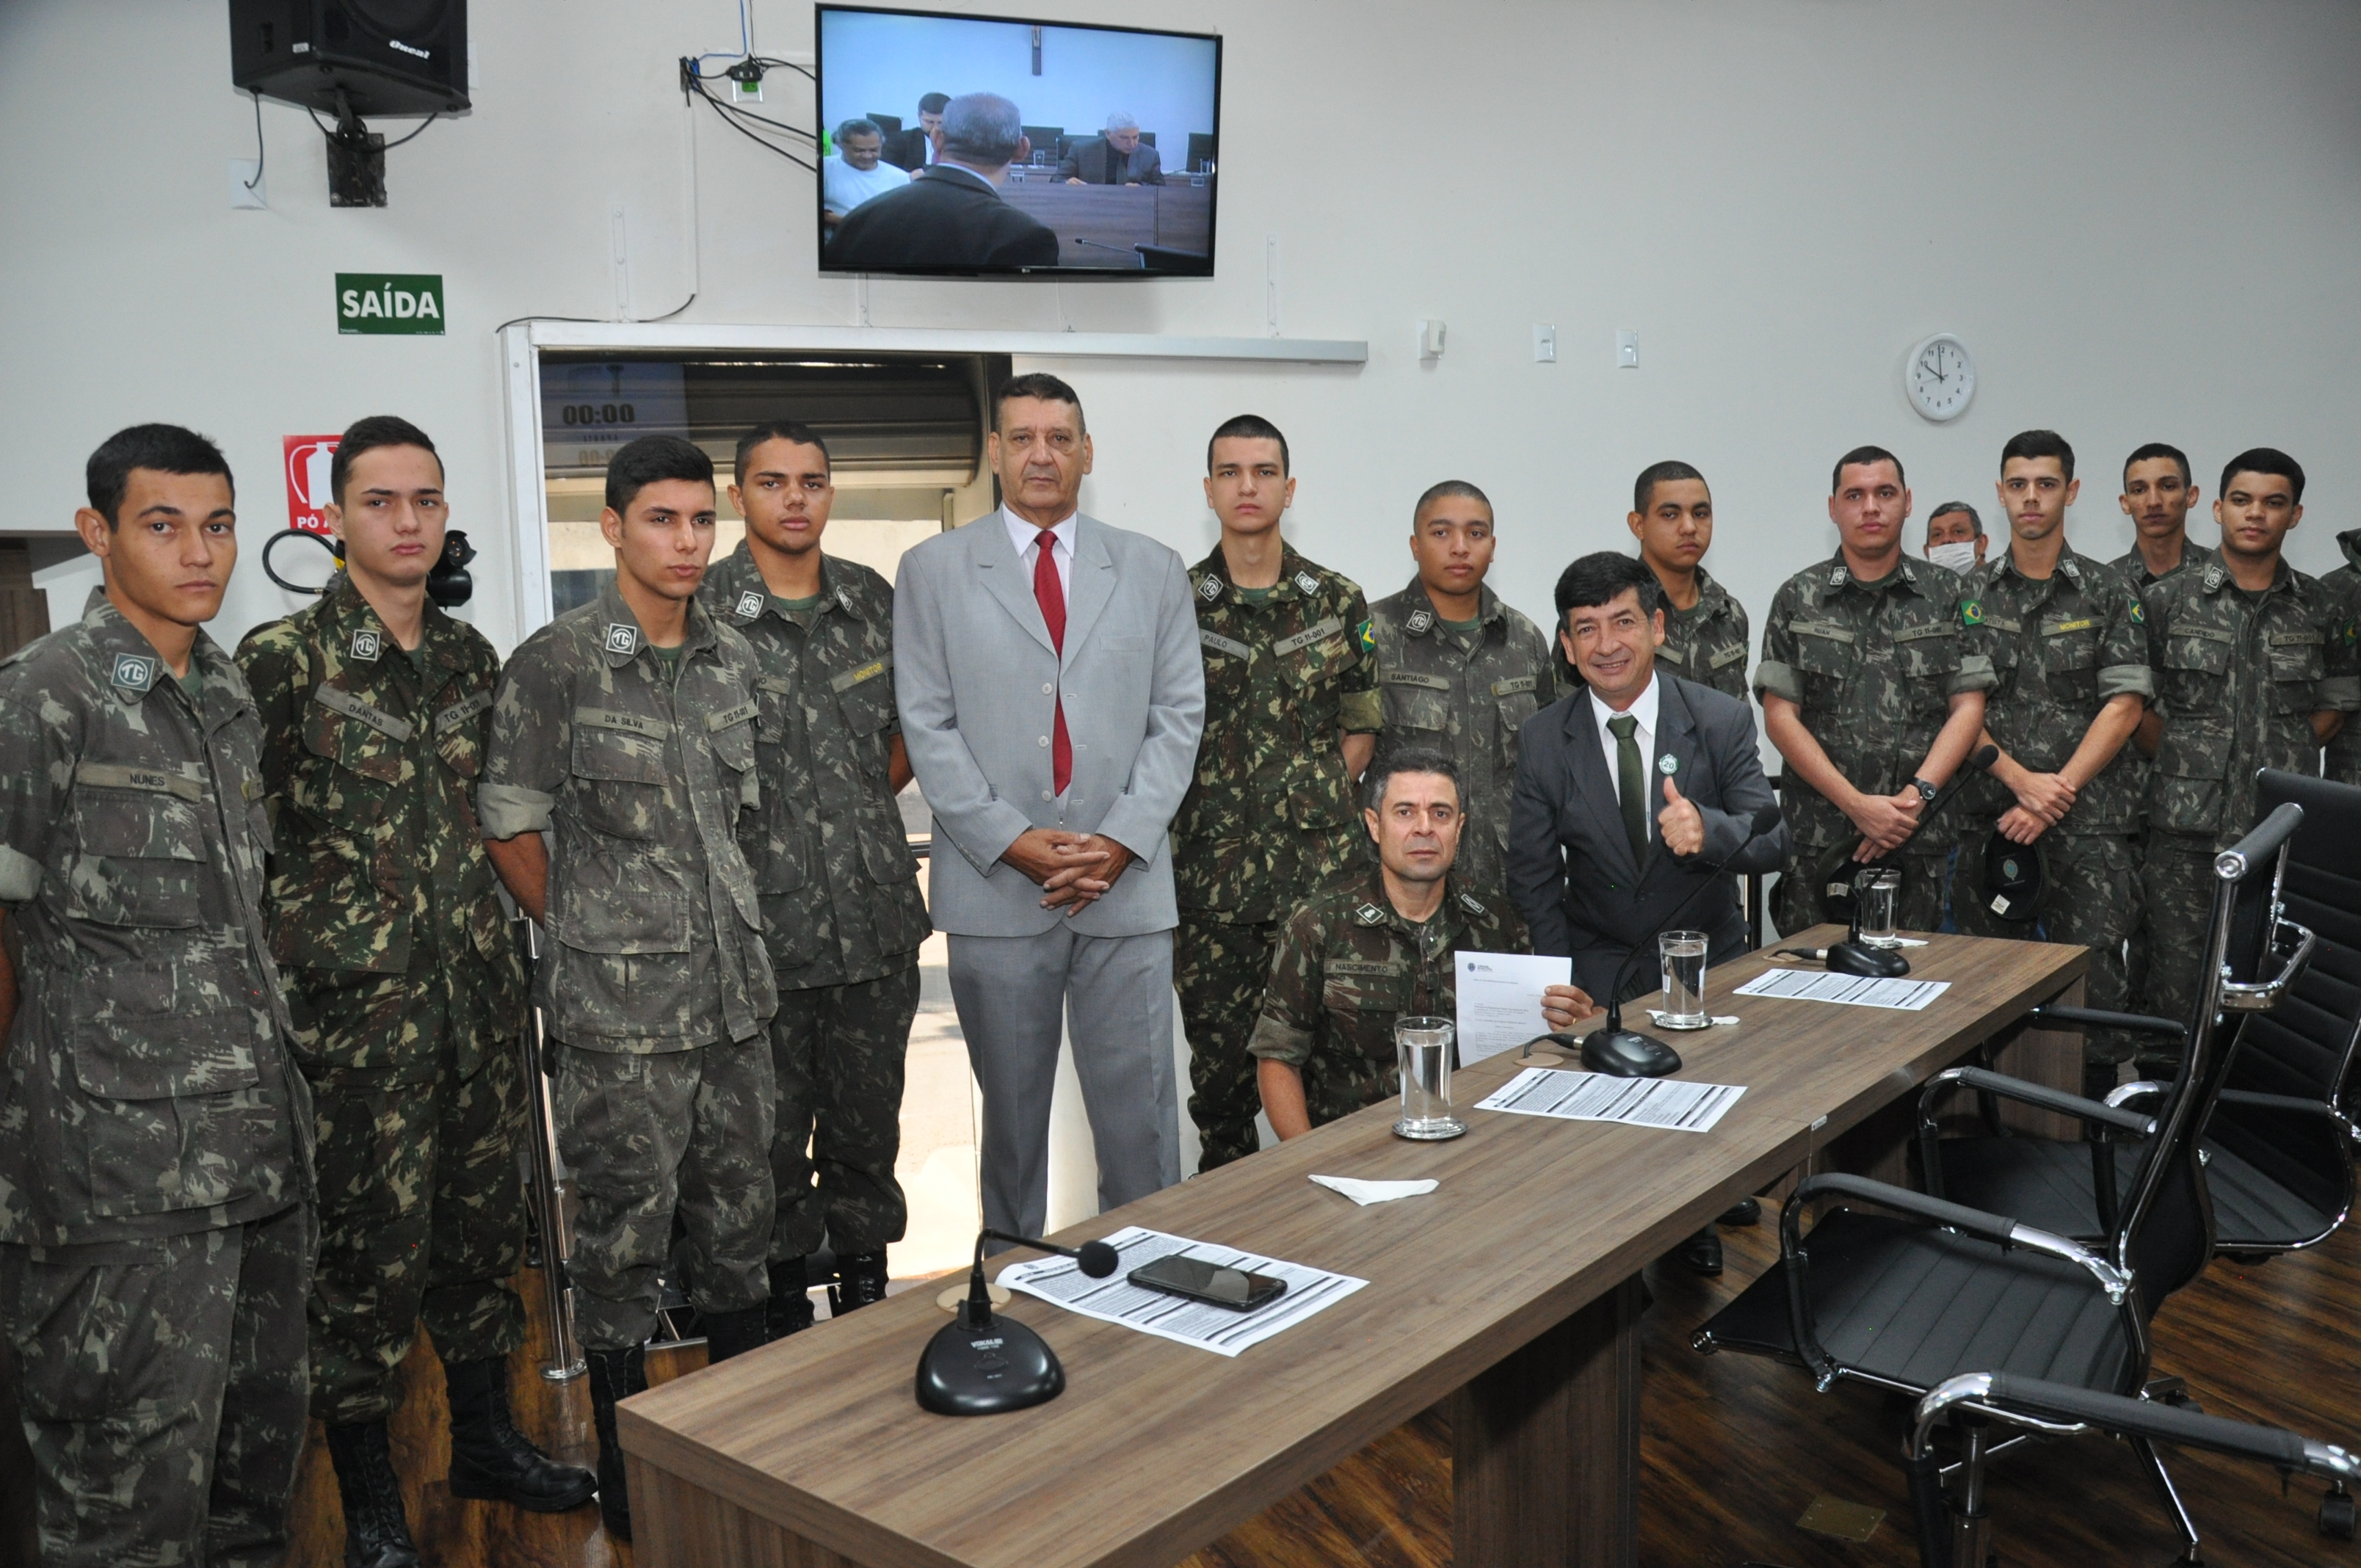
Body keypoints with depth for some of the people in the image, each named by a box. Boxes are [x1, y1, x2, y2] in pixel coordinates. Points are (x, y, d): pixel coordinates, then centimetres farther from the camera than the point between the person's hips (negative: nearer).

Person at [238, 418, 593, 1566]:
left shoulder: (470, 655, 9)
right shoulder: (280, 660, -8)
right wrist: (292, 945, -7)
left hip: (478, 993, 6)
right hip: (353, 1000, -5)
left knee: (483, 1222, 15)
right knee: (370, 1245, 2)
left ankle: (486, 1439, 34)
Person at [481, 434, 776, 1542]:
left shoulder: (735, 662, 7)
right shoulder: (554, 665, -9)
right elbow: (508, 828, -4)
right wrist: (586, 936, 1)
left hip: (734, 994, 5)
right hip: (618, 1008, -5)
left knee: (739, 1216, 15)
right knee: (626, 1231, 5)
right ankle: (625, 1461, 23)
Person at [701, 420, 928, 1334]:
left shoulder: (874, 601, 7)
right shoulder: (704, 615, -6)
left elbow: (915, 725, 19)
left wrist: (866, 806, 11)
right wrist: (757, 832, -2)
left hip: (877, 916, 4)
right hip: (763, 924, -3)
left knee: (868, 1121, 15)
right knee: (772, 1133, 9)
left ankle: (866, 1286, 32)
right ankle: (782, 1309, 26)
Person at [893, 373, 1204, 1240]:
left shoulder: (1152, 570, 10)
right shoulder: (933, 570, 6)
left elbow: (1177, 716, 6)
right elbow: (927, 726, 0)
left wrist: (1123, 840, -8)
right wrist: (1013, 840, -10)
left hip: (1127, 884, 1)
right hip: (994, 888, -1)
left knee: (1140, 1111, 2)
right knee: (1011, 1112, 10)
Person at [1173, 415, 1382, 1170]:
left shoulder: (1339, 602, 6)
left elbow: (1361, 725, 11)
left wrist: (1317, 799, 1)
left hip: (1320, 862, 1)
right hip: (1209, 864, 0)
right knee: (1218, 1050, 7)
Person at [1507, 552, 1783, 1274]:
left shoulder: (1722, 719, -7)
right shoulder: (1544, 738, -5)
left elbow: (1773, 840, -13)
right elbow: (1532, 874, 0)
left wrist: (1707, 829, -36)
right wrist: (1562, 990, -9)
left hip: (1709, 958, 0)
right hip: (1601, 965, 0)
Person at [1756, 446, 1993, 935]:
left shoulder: (1946, 595, 8)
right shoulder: (1798, 598, 5)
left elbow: (1968, 708, 4)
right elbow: (1780, 717, -1)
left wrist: (1916, 795, -11)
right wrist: (1858, 805, -10)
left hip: (1919, 839, 1)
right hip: (1818, 839, -1)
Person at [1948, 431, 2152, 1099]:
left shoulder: (2109, 593, 5)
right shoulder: (1971, 594, 9)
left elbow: (2124, 706, -2)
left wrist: (2058, 791, -11)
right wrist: (2021, 780, -10)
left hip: (2090, 823, -1)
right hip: (1991, 817, 2)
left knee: (2091, 971, -3)